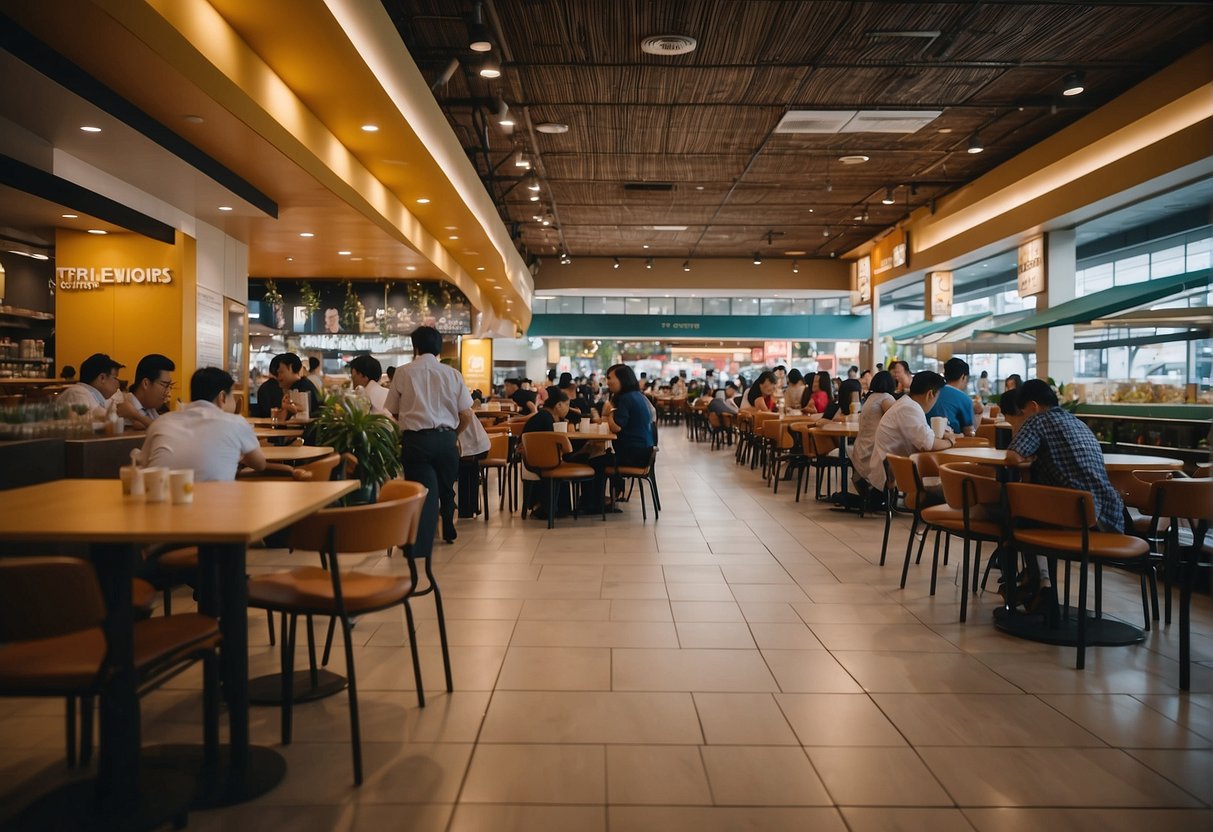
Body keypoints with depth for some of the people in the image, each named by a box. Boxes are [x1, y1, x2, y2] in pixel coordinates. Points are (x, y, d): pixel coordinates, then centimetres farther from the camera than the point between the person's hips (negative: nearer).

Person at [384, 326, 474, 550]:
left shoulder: (403, 372, 3)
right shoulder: (452, 374, 5)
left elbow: (392, 412, 7)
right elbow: (466, 415, 2)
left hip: (415, 440, -2)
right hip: (446, 439, 2)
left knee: (423, 493, -1)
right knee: (446, 488, 22)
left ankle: (421, 549, -10)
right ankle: (448, 531, 42)